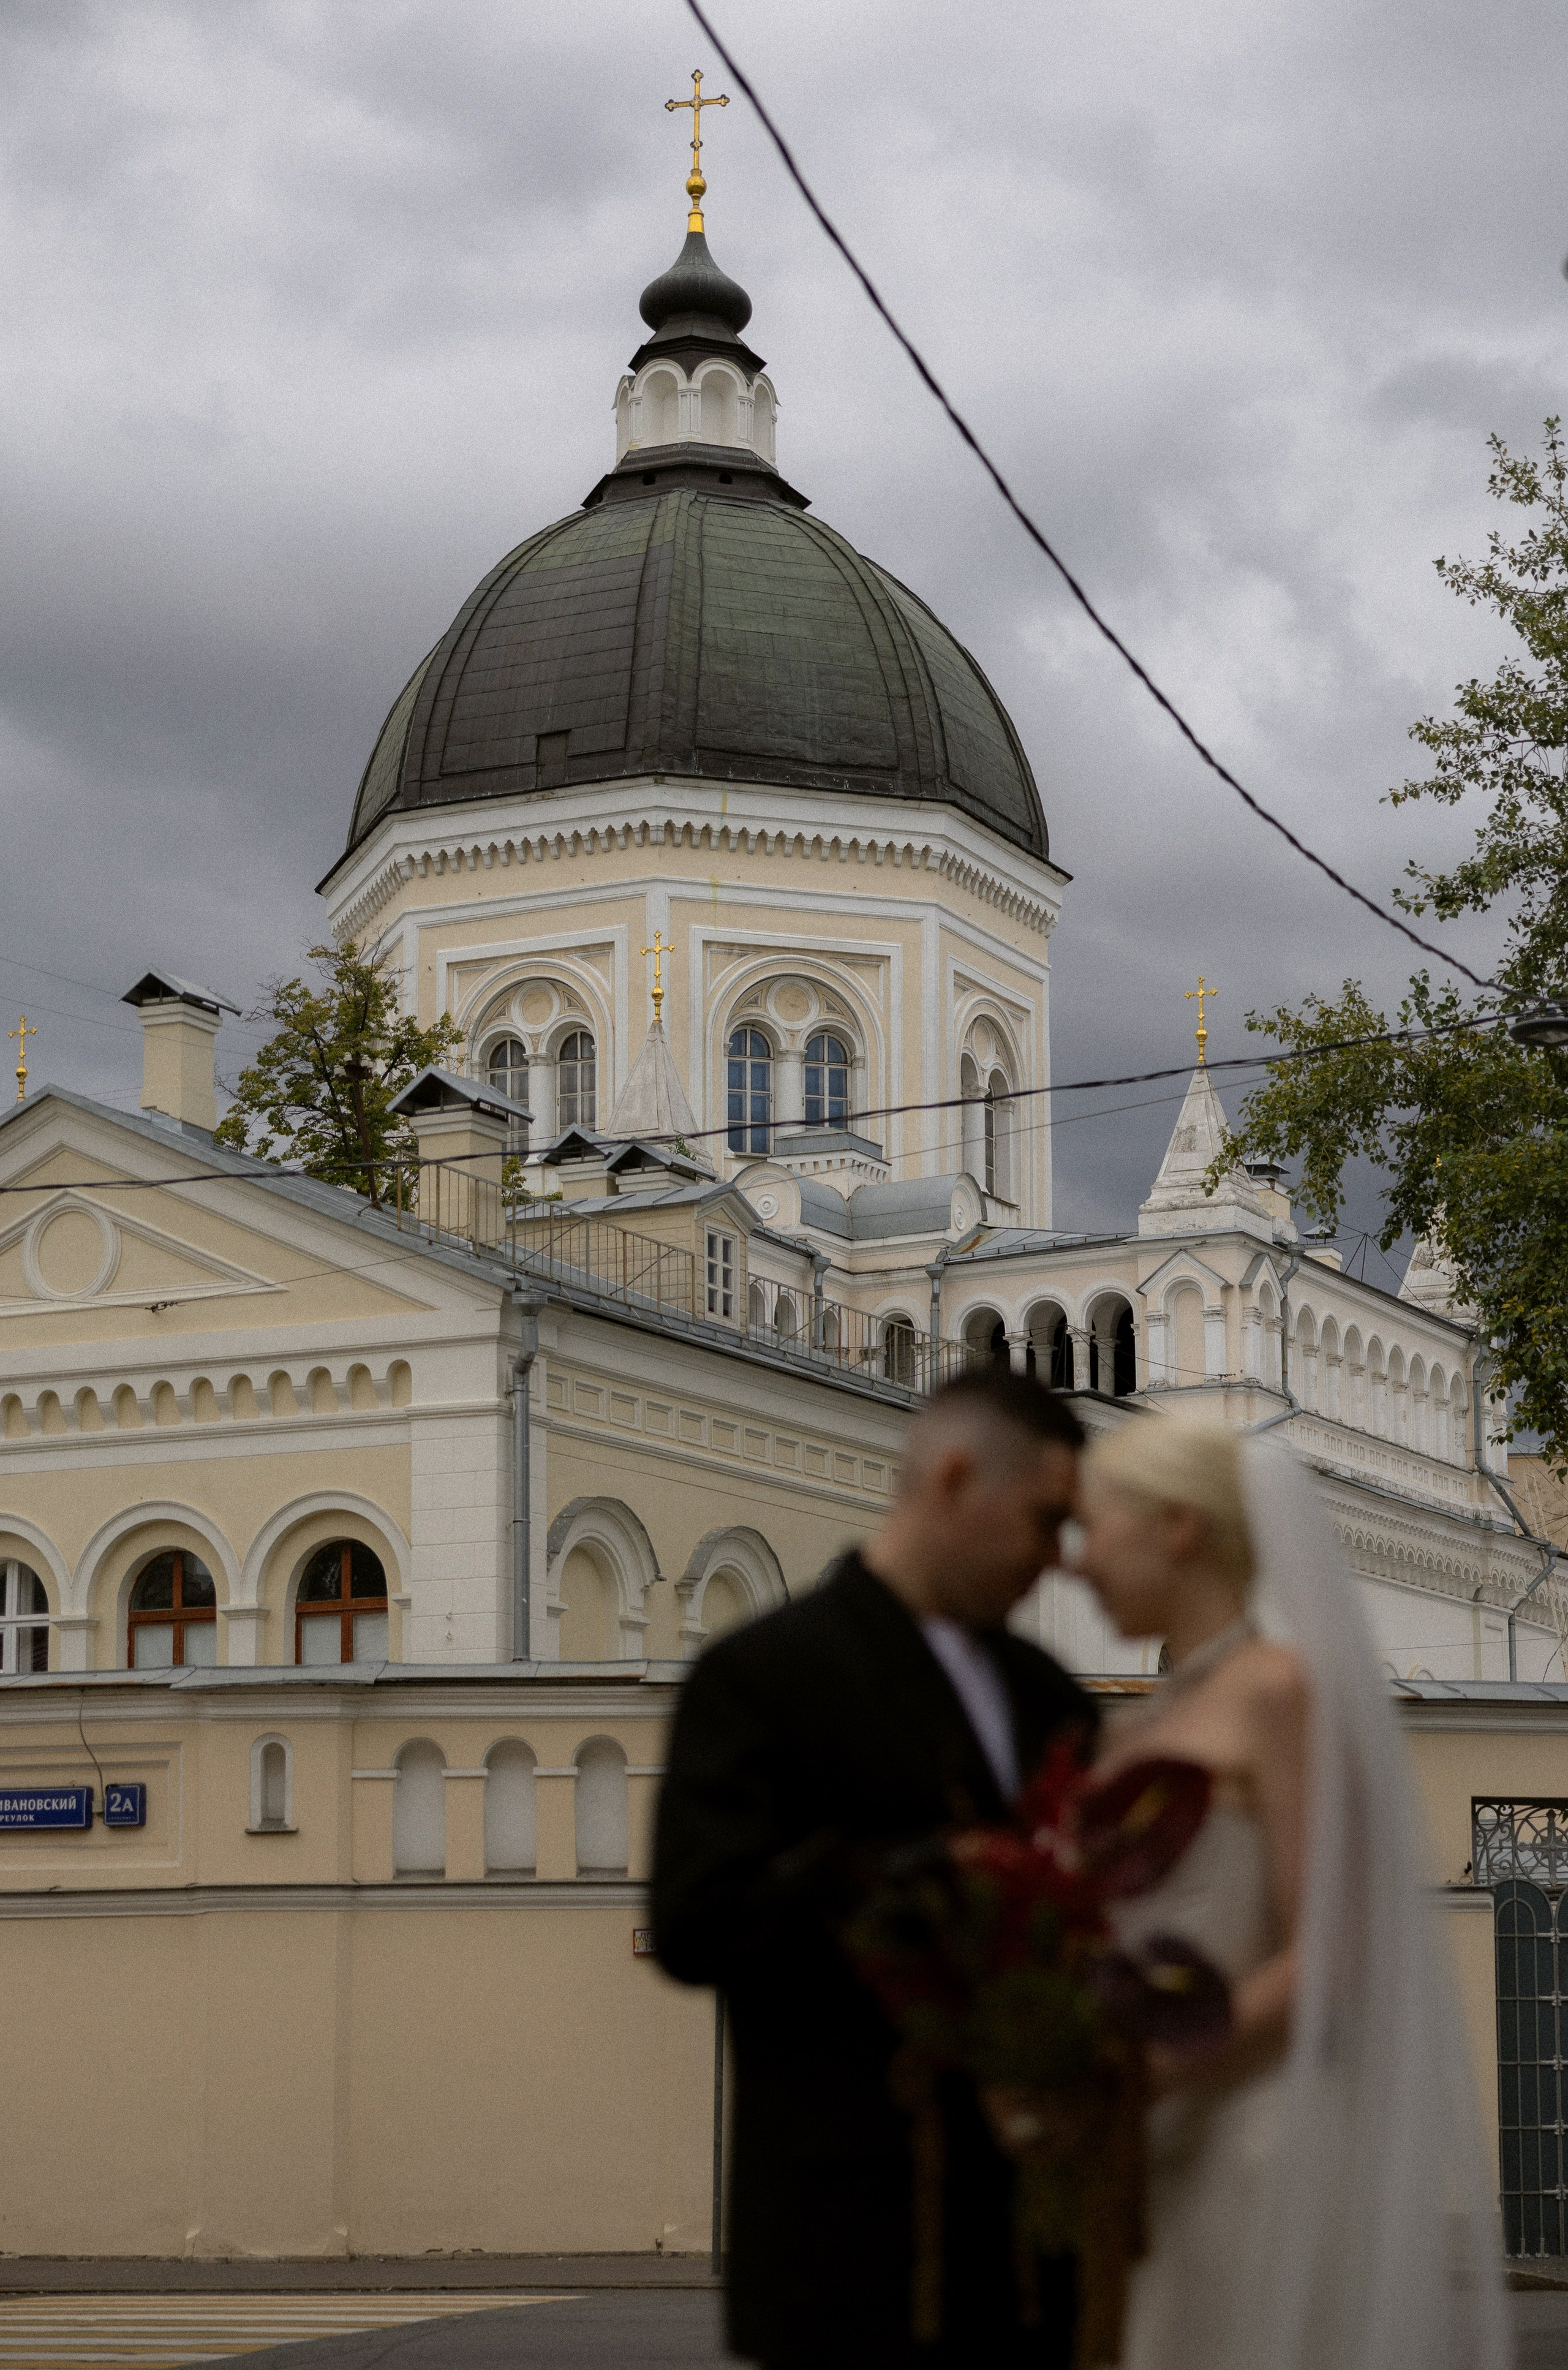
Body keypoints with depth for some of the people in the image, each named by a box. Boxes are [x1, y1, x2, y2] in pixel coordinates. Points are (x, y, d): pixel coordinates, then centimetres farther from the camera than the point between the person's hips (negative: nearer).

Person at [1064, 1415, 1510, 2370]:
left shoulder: (1280, 1685, -8)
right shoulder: (1161, 1721, 18)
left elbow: (1322, 1961, -15)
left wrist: (1127, 2086, -20)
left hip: (1257, 2144, -8)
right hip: (1164, 2166, 8)